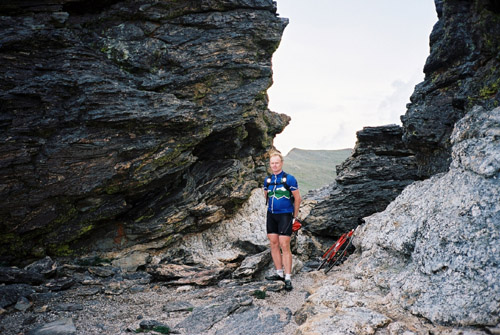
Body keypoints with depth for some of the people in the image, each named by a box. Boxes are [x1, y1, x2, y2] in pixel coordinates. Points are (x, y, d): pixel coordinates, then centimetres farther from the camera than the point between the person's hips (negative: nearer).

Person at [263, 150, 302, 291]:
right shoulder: (267, 180, 7)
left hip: (285, 215, -6)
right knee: (273, 244, 8)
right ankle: (279, 273, 19)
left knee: (284, 246, -9)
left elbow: (297, 198, -4)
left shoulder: (289, 179, -8)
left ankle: (288, 278, -4)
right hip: (271, 215, 6)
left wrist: (294, 217, -1)